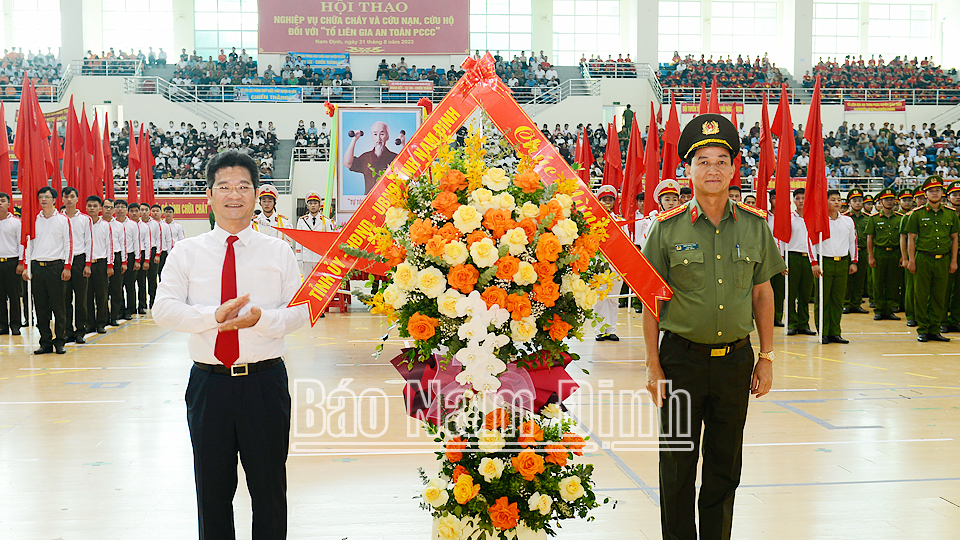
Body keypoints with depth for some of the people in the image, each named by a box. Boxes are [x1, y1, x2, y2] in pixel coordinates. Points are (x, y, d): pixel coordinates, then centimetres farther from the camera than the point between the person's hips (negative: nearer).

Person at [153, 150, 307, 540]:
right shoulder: (186, 252, 4)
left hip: (265, 380, 0)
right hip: (209, 381, 1)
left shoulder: (278, 251, 4)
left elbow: (299, 310, -1)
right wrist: (215, 315, -19)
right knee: (212, 486, 12)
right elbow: (163, 309, -5)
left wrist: (261, 319, -20)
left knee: (270, 483, 9)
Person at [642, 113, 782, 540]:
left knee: (725, 466, 12)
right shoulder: (668, 228, -5)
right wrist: (653, 365, -5)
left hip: (736, 359, 2)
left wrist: (766, 358, 6)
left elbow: (762, 293, 9)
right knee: (677, 466, 7)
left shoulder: (755, 225, 2)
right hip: (682, 359, -2)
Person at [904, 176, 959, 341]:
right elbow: (911, 239, 2)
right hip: (923, 259, -2)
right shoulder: (917, 214, 1)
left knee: (939, 297, 5)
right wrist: (911, 261, -4)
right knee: (921, 296, 0)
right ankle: (922, 330, 8)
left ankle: (935, 330, 13)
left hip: (943, 260, 2)